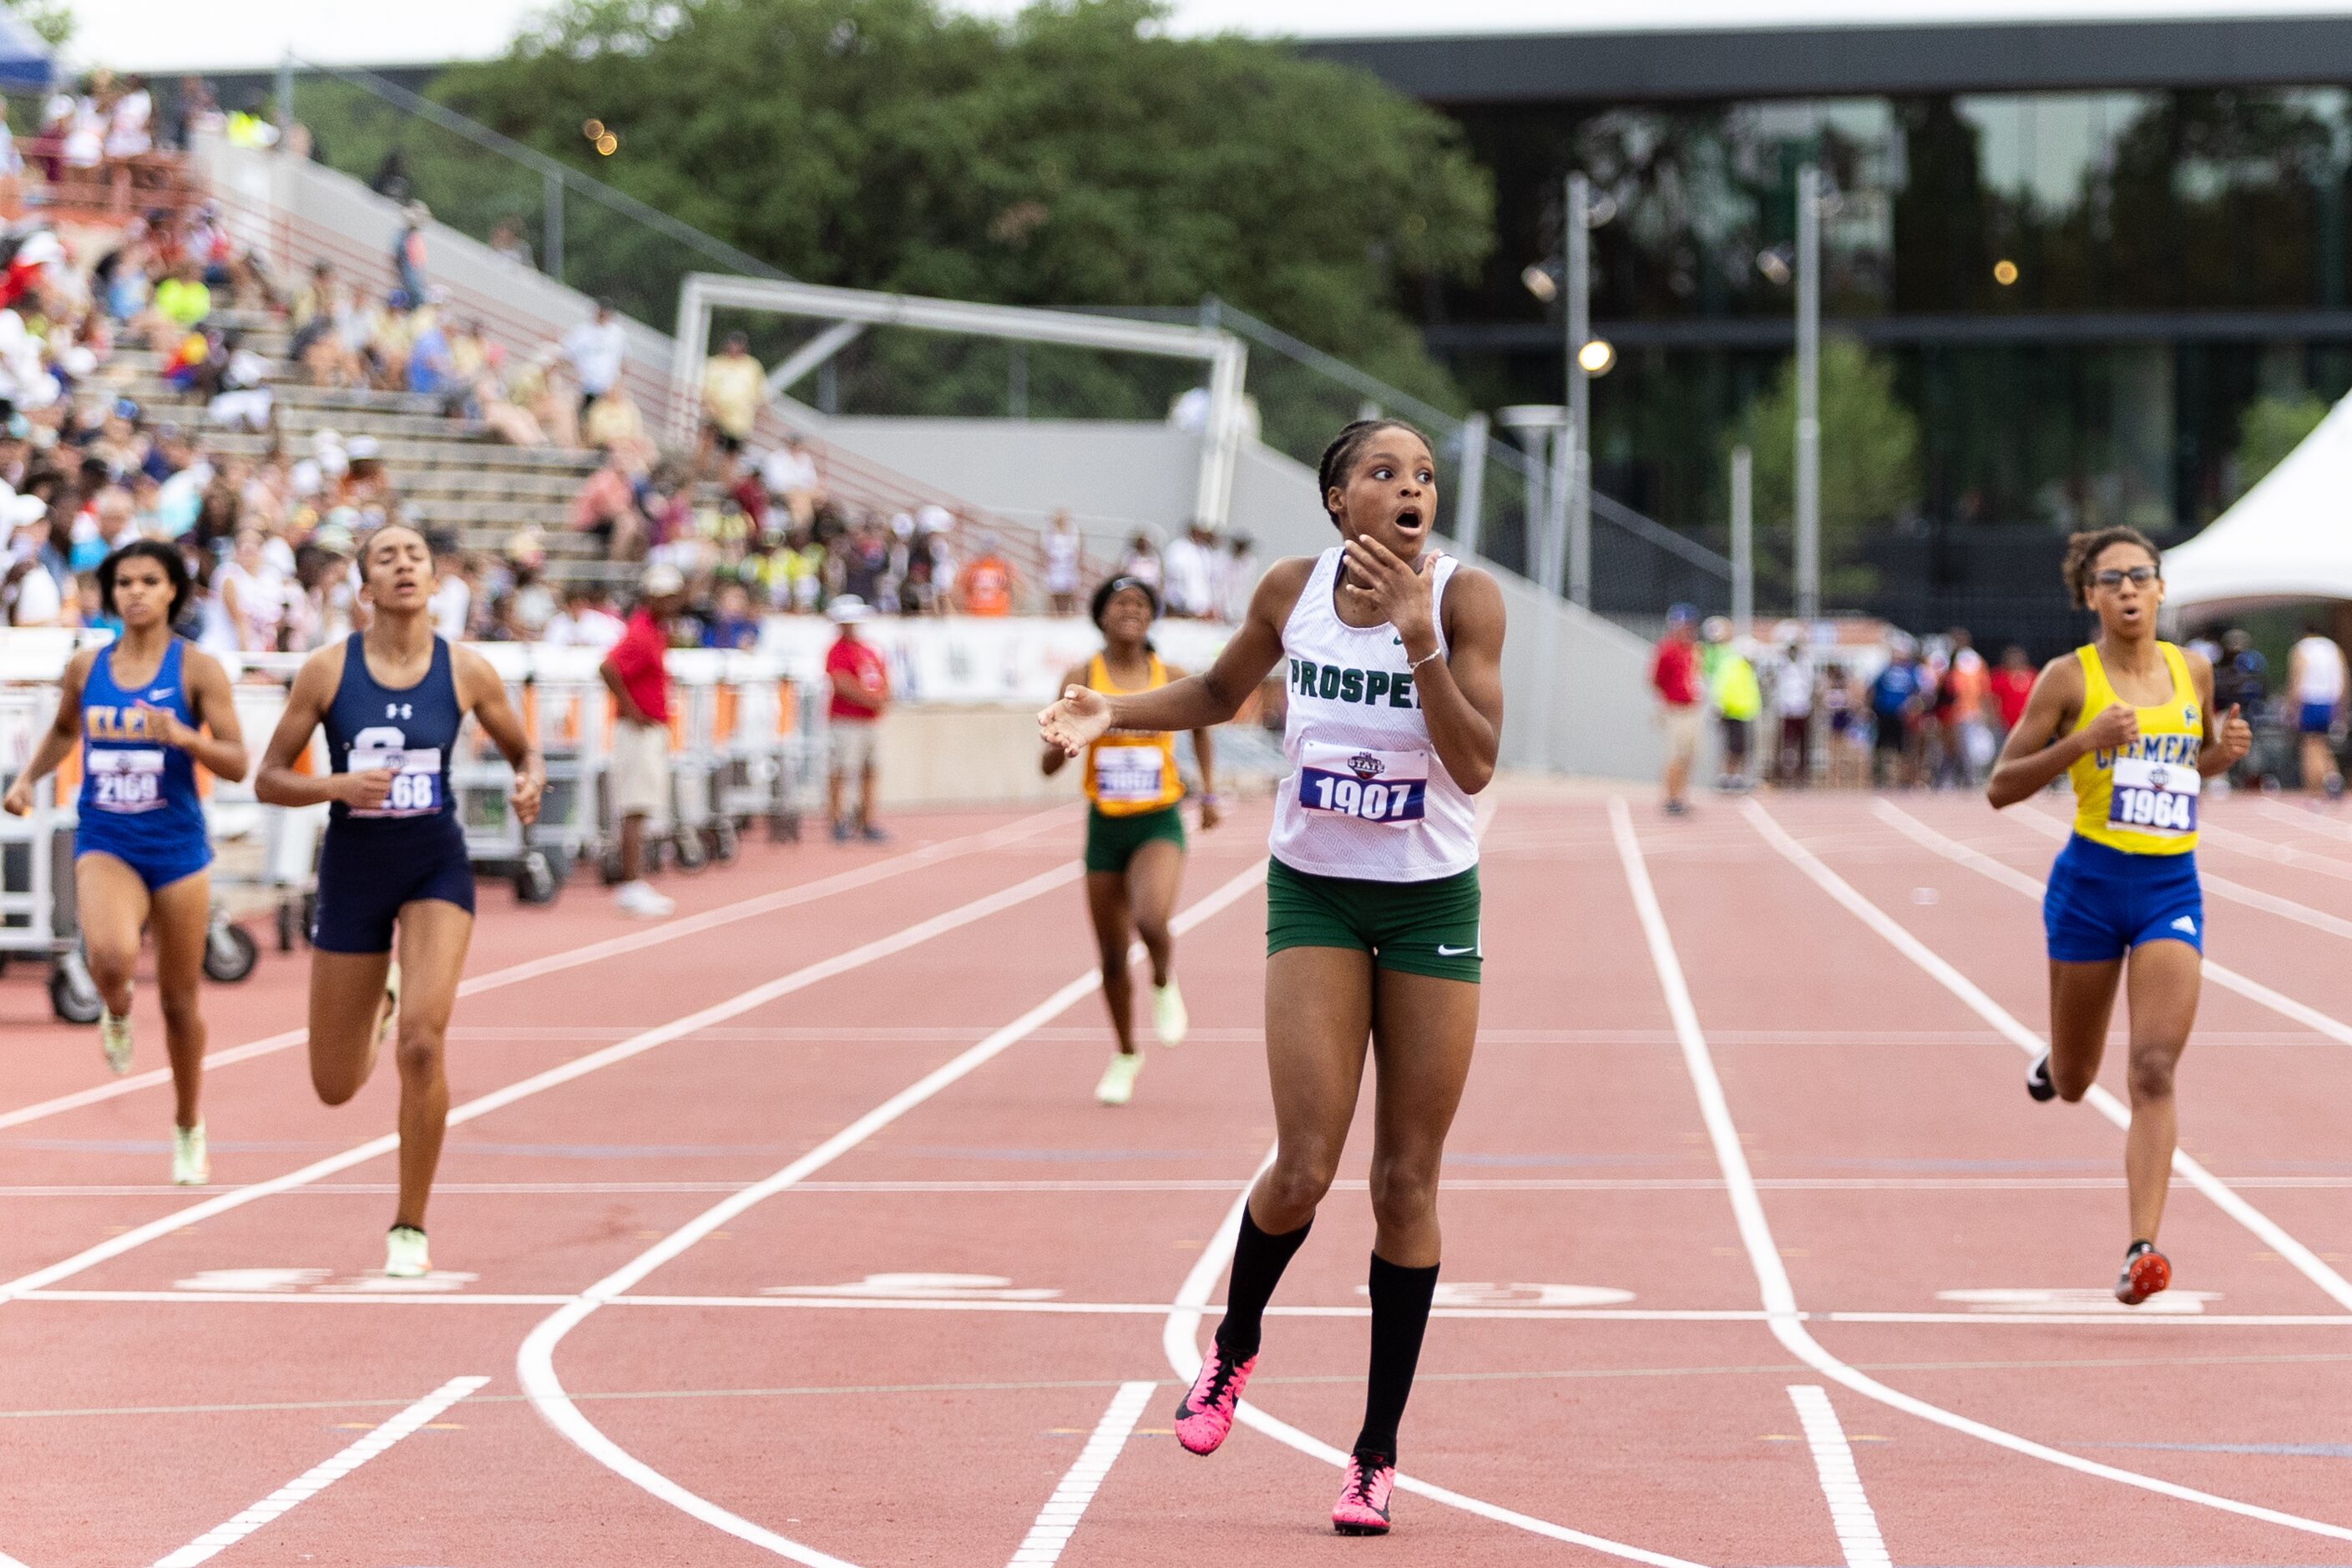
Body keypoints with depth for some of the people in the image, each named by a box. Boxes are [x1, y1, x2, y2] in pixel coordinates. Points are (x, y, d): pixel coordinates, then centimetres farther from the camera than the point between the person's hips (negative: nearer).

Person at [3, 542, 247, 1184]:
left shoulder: (197, 669, -5)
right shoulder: (85, 668, 4)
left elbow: (237, 763, -8)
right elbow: (63, 730, 24)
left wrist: (182, 736, -25)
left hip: (177, 847, -1)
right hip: (105, 845, 1)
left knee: (180, 999, 8)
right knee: (112, 955, -30)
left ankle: (189, 1129, 28)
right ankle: (116, 1012, 7)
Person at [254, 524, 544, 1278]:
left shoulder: (466, 671, -5)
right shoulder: (328, 670, -8)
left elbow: (523, 749, 11)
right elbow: (268, 779, -3)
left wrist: (530, 782, -12)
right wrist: (337, 785, -22)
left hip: (435, 865, -1)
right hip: (352, 868, 1)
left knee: (422, 1041, -23)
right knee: (336, 1087, 9)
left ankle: (410, 1228, -5)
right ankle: (377, 1007, 49)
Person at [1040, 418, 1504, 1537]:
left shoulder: (1465, 598, -12)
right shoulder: (1293, 592, -5)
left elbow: (1475, 763, -20)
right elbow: (1219, 695, 15)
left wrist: (1416, 638, -29)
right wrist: (1111, 713, -1)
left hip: (1432, 903, -1)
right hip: (1315, 895, 1)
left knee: (1406, 1182, 2)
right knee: (1305, 1168, -11)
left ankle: (1377, 1453, 11)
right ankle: (1234, 1347, 20)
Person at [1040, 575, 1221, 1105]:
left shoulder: (1172, 679, -2)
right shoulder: (1081, 679, -4)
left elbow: (1202, 726, 19)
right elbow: (1048, 765, -5)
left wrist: (1209, 792, 13)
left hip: (1159, 823, -2)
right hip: (1106, 824, 2)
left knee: (1151, 921, -29)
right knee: (1112, 956, 9)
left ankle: (1164, 984, 5)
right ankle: (1125, 1056, 31)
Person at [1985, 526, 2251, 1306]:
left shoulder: (2193, 671, 6)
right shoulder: (2070, 677, -6)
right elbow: (2000, 788, -6)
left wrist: (2225, 749, 0)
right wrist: (2084, 741, -20)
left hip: (2173, 891, 1)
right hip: (2091, 884, -1)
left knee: (2154, 1070, -14)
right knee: (2073, 1084, 12)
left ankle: (2143, 1249, -18)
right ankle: (2057, 1060, 51)